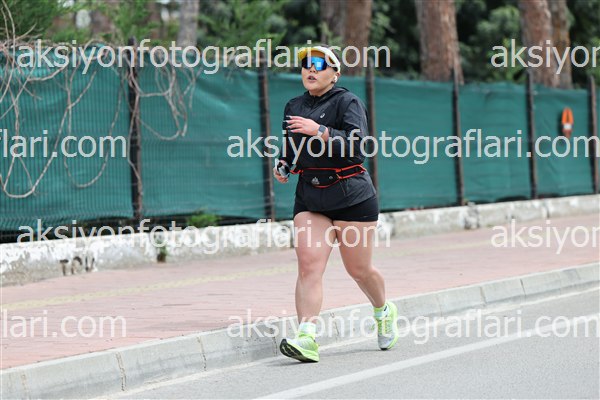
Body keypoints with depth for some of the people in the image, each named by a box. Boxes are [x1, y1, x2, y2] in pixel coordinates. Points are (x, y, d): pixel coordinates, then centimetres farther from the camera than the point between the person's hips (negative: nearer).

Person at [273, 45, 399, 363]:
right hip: (309, 198, 4)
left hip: (351, 196, -4)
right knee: (308, 265, -14)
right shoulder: (294, 107, 13)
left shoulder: (347, 102, -5)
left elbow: (357, 144, -20)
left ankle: (384, 312, 36)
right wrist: (283, 164, 6)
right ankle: (307, 338, -22)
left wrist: (319, 131, -28)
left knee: (359, 270, 6)